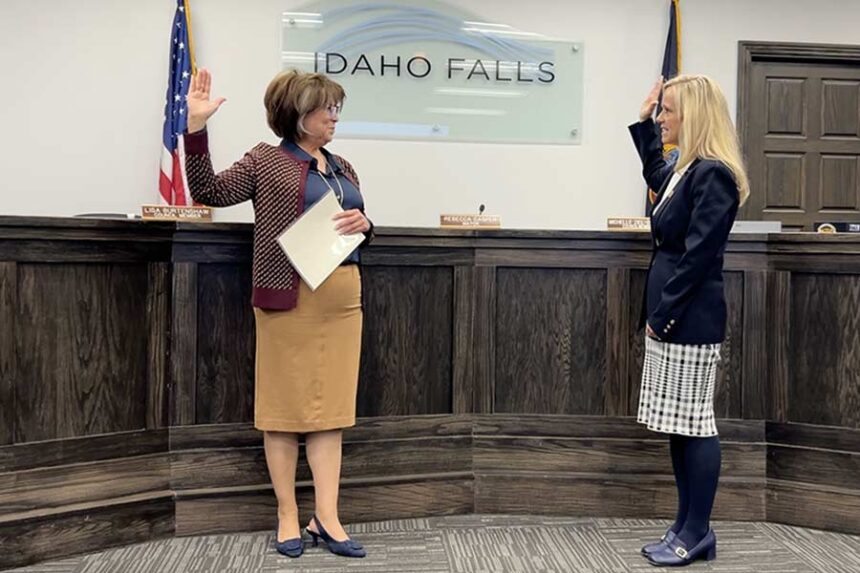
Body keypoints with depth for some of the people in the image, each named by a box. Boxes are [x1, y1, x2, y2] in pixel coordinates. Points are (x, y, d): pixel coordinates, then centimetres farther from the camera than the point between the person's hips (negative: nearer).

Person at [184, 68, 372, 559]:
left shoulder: (343, 168, 19)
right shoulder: (266, 161, 2)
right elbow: (209, 192, -6)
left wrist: (364, 224, 0)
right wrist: (197, 127, -16)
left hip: (343, 297, 6)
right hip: (289, 296, -5)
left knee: (332, 406, 5)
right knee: (285, 406, 2)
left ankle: (327, 518, 11)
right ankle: (289, 516, 14)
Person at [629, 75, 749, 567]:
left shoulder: (713, 175, -15)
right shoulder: (689, 169, 14)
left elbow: (697, 256, -20)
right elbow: (657, 176, 39)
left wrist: (662, 316, -16)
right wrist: (643, 123, 33)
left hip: (691, 320, -10)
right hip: (673, 316, 10)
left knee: (694, 424, 0)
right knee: (677, 425, 13)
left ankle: (696, 534, 12)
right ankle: (689, 527, 23)